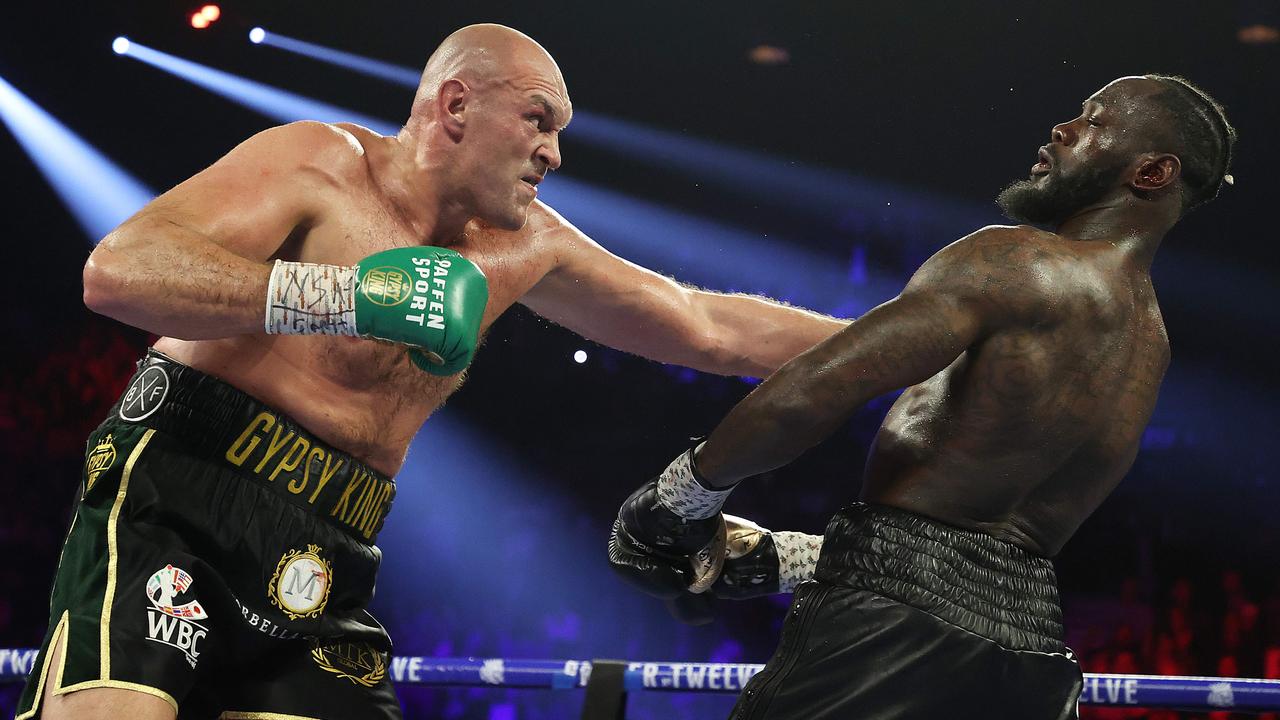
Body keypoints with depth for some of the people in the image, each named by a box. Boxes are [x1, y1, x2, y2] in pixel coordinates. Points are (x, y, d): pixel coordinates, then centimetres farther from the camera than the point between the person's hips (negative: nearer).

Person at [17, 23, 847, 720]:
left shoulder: (522, 248, 15)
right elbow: (116, 270, -18)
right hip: (173, 508, -6)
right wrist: (348, 293, -24)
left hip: (318, 583, 7)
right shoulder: (320, 163, -4)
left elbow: (713, 328, 22)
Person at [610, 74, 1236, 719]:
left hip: (897, 628, -8)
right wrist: (776, 557, 19)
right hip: (1027, 646, 8)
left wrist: (678, 497, -3)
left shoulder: (1012, 261, -10)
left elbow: (805, 398, -19)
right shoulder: (1149, 346, 17)